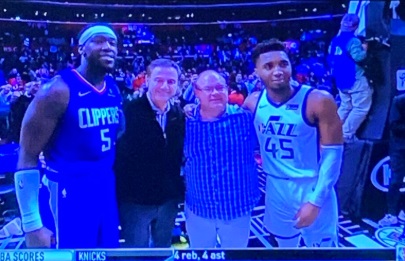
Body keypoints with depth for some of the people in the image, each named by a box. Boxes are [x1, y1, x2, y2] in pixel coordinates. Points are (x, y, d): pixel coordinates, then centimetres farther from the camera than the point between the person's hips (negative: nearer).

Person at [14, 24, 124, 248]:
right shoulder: (58, 91, -15)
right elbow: (27, 157, -14)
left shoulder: (114, 90, 6)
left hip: (108, 190, 7)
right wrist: (32, 225, -17)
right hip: (71, 194, -7)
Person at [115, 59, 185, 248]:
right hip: (135, 199, -4)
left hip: (169, 198, 5)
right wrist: (120, 193, -14)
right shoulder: (130, 111, -13)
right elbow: (119, 155, -13)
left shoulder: (180, 114, 3)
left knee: (163, 247, 22)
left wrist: (180, 189, 6)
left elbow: (180, 153, 9)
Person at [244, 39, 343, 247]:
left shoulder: (319, 101, -17)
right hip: (275, 189, 4)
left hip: (311, 189, -4)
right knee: (284, 244, 22)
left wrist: (316, 202, -17)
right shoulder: (253, 102, -3)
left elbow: (332, 155, -15)